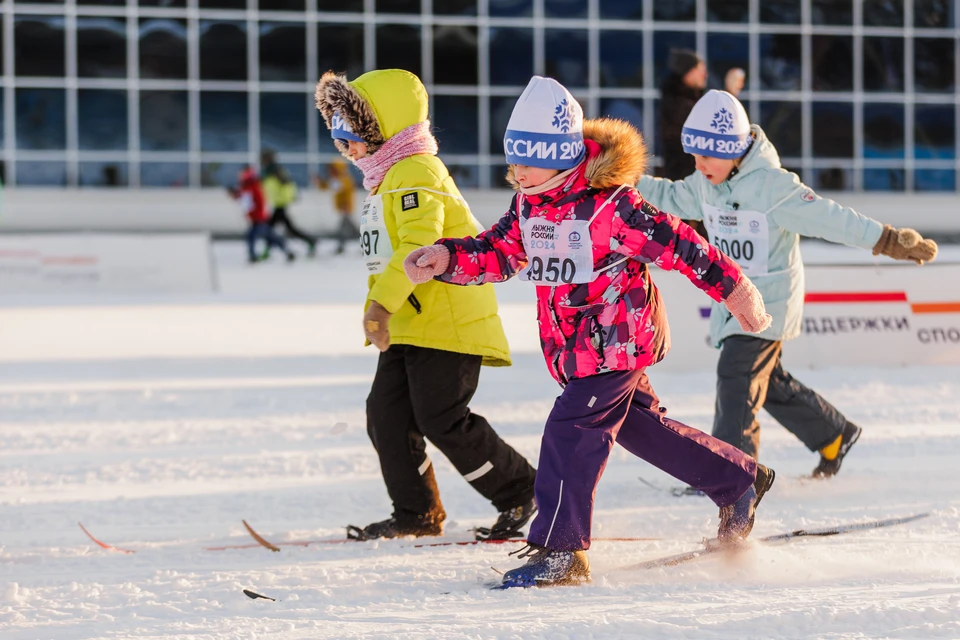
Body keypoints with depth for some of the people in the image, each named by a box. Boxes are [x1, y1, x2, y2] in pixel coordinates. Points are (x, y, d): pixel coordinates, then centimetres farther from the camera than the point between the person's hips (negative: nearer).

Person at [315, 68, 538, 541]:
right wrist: (378, 309, 24)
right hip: (408, 327, 10)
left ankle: (520, 492, 6)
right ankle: (416, 514, 13)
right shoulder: (387, 179, 20)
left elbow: (417, 244, -29)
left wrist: (381, 304, -35)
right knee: (386, 414, 4)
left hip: (447, 322, -10)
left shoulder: (415, 173, -15)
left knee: (442, 421, -9)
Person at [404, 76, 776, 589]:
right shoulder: (528, 204, 3)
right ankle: (741, 480, 36)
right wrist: (446, 259, -14)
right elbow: (498, 252, 6)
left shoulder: (608, 203, -21)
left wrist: (731, 286, -13)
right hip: (573, 347, 9)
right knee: (639, 425, 19)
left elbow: (672, 242, -17)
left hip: (618, 339, -9)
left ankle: (559, 551, -10)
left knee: (570, 433, -15)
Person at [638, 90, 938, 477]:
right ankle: (834, 436, 33)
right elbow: (671, 197, 21)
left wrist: (887, 241, -25)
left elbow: (828, 218, -23)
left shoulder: (773, 186, -22)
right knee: (768, 381, 15)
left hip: (769, 299, -8)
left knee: (737, 375, -17)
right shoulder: (704, 185, 1)